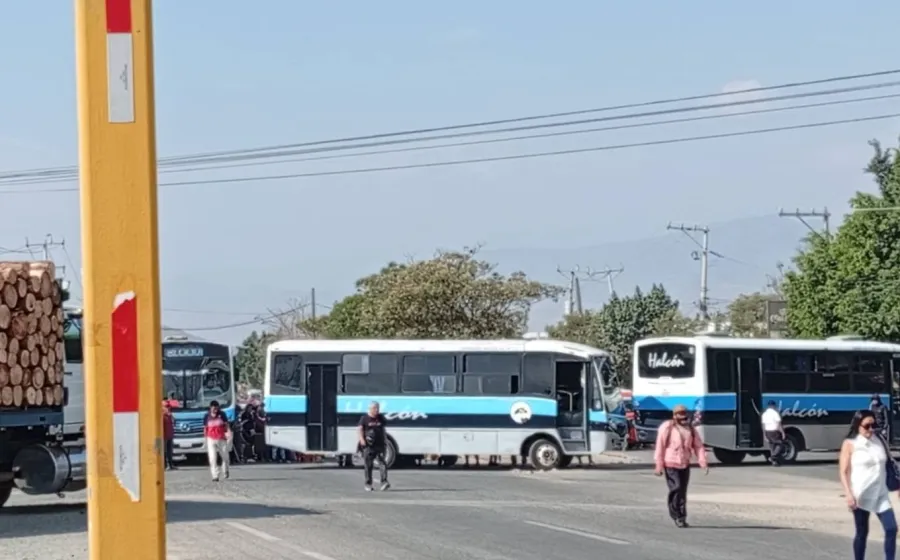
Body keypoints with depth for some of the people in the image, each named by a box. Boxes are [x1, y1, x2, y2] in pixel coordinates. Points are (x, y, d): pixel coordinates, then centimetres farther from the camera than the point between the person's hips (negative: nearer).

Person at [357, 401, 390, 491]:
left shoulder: (381, 418, 13)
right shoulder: (365, 418, 1)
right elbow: (360, 429, -5)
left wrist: (385, 440, 17)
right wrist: (362, 439, -20)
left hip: (379, 444, 2)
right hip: (368, 446, -2)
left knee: (382, 463, -12)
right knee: (368, 465, 3)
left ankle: (384, 482, -19)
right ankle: (368, 484, 11)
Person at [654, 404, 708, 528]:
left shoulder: (690, 428, 9)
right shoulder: (667, 428, -7)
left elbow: (698, 446, 7)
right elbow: (660, 447, -8)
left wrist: (703, 462, -6)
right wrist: (659, 465, -11)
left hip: (685, 465, 5)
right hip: (670, 464, -5)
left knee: (683, 491, 7)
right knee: (676, 487, -15)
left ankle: (682, 517, 14)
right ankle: (675, 514, 0)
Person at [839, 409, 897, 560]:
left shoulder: (880, 441, 8)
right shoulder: (850, 444, -6)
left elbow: (886, 465, 16)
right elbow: (844, 472, -8)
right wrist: (849, 495, -18)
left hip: (881, 494, 4)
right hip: (861, 495, -4)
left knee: (891, 528, -7)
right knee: (862, 532, 5)